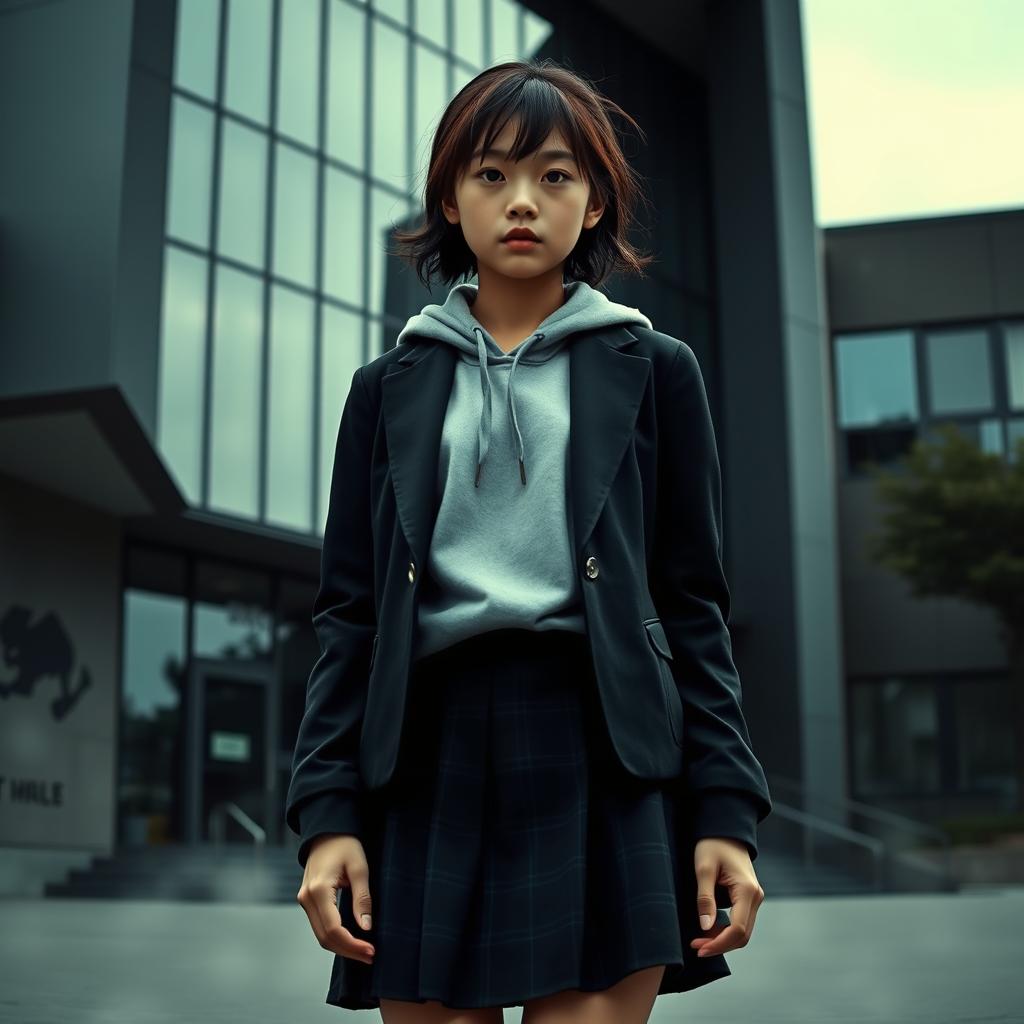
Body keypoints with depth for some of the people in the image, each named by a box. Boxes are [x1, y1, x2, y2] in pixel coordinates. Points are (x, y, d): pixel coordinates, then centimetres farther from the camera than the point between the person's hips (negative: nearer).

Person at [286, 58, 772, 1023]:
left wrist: (725, 810, 0)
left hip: (601, 756, -1)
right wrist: (327, 813, 1)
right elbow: (348, 609, 11)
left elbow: (693, 604, 8)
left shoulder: (652, 370, 11)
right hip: (429, 760, 2)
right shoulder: (390, 386, 15)